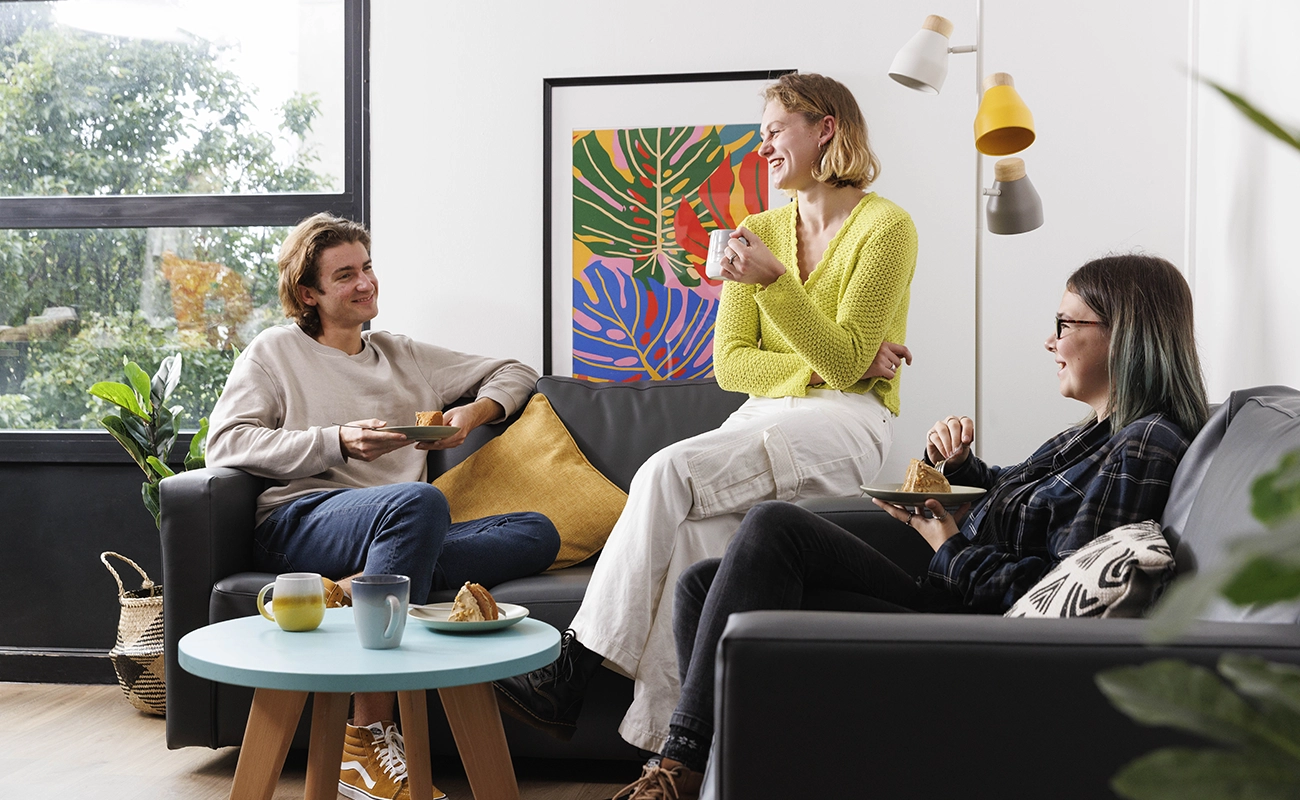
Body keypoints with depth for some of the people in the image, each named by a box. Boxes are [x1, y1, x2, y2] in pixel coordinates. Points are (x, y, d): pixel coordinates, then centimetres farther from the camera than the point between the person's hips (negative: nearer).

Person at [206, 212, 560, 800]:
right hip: (301, 520, -5)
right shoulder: (275, 351, 16)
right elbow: (225, 443, 0)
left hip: (402, 530, 5)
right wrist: (337, 442, -9)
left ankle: (358, 586, -36)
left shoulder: (403, 356, 28)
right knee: (420, 500, -39)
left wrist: (475, 411, 10)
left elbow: (514, 373, 33)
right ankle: (367, 739, -41)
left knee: (539, 533, -19)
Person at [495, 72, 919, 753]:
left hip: (847, 423, -5)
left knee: (671, 472, -29)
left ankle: (571, 672, -24)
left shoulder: (886, 227, -3)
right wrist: (822, 365, -7)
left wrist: (772, 280, -22)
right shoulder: (758, 231, 15)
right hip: (764, 418, 5)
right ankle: (673, 742, -32)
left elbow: (844, 364, -11)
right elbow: (729, 364, 9)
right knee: (700, 525, -31)